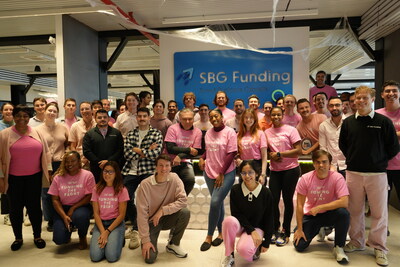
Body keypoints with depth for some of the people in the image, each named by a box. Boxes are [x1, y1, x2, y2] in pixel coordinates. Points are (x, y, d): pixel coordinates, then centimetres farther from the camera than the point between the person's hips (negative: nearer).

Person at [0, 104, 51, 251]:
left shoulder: (37, 132, 4)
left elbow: (46, 152, 8)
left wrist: (49, 170, 5)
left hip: (34, 177, 1)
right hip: (14, 178, -1)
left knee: (34, 206, 7)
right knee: (15, 208, 10)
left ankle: (37, 236, 23)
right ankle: (18, 238, 27)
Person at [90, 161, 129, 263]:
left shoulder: (121, 190, -5)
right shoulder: (97, 189, 3)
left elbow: (121, 215, -5)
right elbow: (96, 213, 0)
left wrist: (107, 232, -13)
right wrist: (103, 232, -13)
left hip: (116, 223, -2)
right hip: (100, 223, 2)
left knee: (112, 256, -21)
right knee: (95, 256, -18)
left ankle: (119, 239, 9)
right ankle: (104, 240, 12)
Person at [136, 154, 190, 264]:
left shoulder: (174, 178, -12)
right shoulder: (145, 184, -21)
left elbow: (183, 201, -20)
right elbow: (142, 214, -20)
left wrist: (163, 210, -29)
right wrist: (145, 240, -21)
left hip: (167, 218, 3)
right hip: (151, 221, -3)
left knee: (185, 212, -27)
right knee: (150, 258, -17)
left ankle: (173, 244, -2)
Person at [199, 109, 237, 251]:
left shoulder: (229, 132, -8)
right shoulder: (208, 133, 8)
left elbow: (231, 154, -12)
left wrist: (221, 174, -13)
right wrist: (202, 158, 3)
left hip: (226, 174, -5)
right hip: (209, 173, 5)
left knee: (215, 202, -13)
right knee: (218, 203, 13)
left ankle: (209, 236, 2)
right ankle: (221, 233, 27)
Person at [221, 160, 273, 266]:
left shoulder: (266, 193, -12)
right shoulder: (235, 190, -11)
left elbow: (269, 219, -6)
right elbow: (236, 214, -11)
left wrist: (266, 243, -3)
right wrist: (251, 230, -20)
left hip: (257, 227, -1)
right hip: (239, 225, 2)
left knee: (243, 249, -31)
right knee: (229, 220, -34)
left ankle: (255, 247, 9)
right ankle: (229, 256, -12)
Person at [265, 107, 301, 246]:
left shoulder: (290, 130, -4)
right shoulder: (267, 132, 9)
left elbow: (298, 150, -10)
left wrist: (279, 154, -14)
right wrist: (271, 155, -8)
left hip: (290, 169, -3)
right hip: (275, 170, 4)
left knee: (287, 200, 4)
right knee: (273, 200, 2)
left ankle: (285, 232, 18)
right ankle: (275, 230, 21)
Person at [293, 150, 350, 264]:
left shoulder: (337, 178, -19)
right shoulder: (305, 179, -14)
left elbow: (344, 202, -30)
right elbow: (300, 205, -10)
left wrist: (320, 208, -30)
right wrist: (299, 229, -10)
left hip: (329, 213, -1)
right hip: (310, 216, 2)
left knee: (343, 213, -34)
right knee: (299, 246, -9)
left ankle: (338, 247, -10)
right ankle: (319, 230, 24)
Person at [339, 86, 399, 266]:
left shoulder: (384, 122, -3)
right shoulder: (348, 122, 4)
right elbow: (342, 144, 14)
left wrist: (378, 161, 4)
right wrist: (352, 159, 7)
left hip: (377, 173, -2)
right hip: (353, 173, 2)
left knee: (379, 212, 4)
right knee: (355, 210, 11)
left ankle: (379, 248, 18)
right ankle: (357, 242, 27)